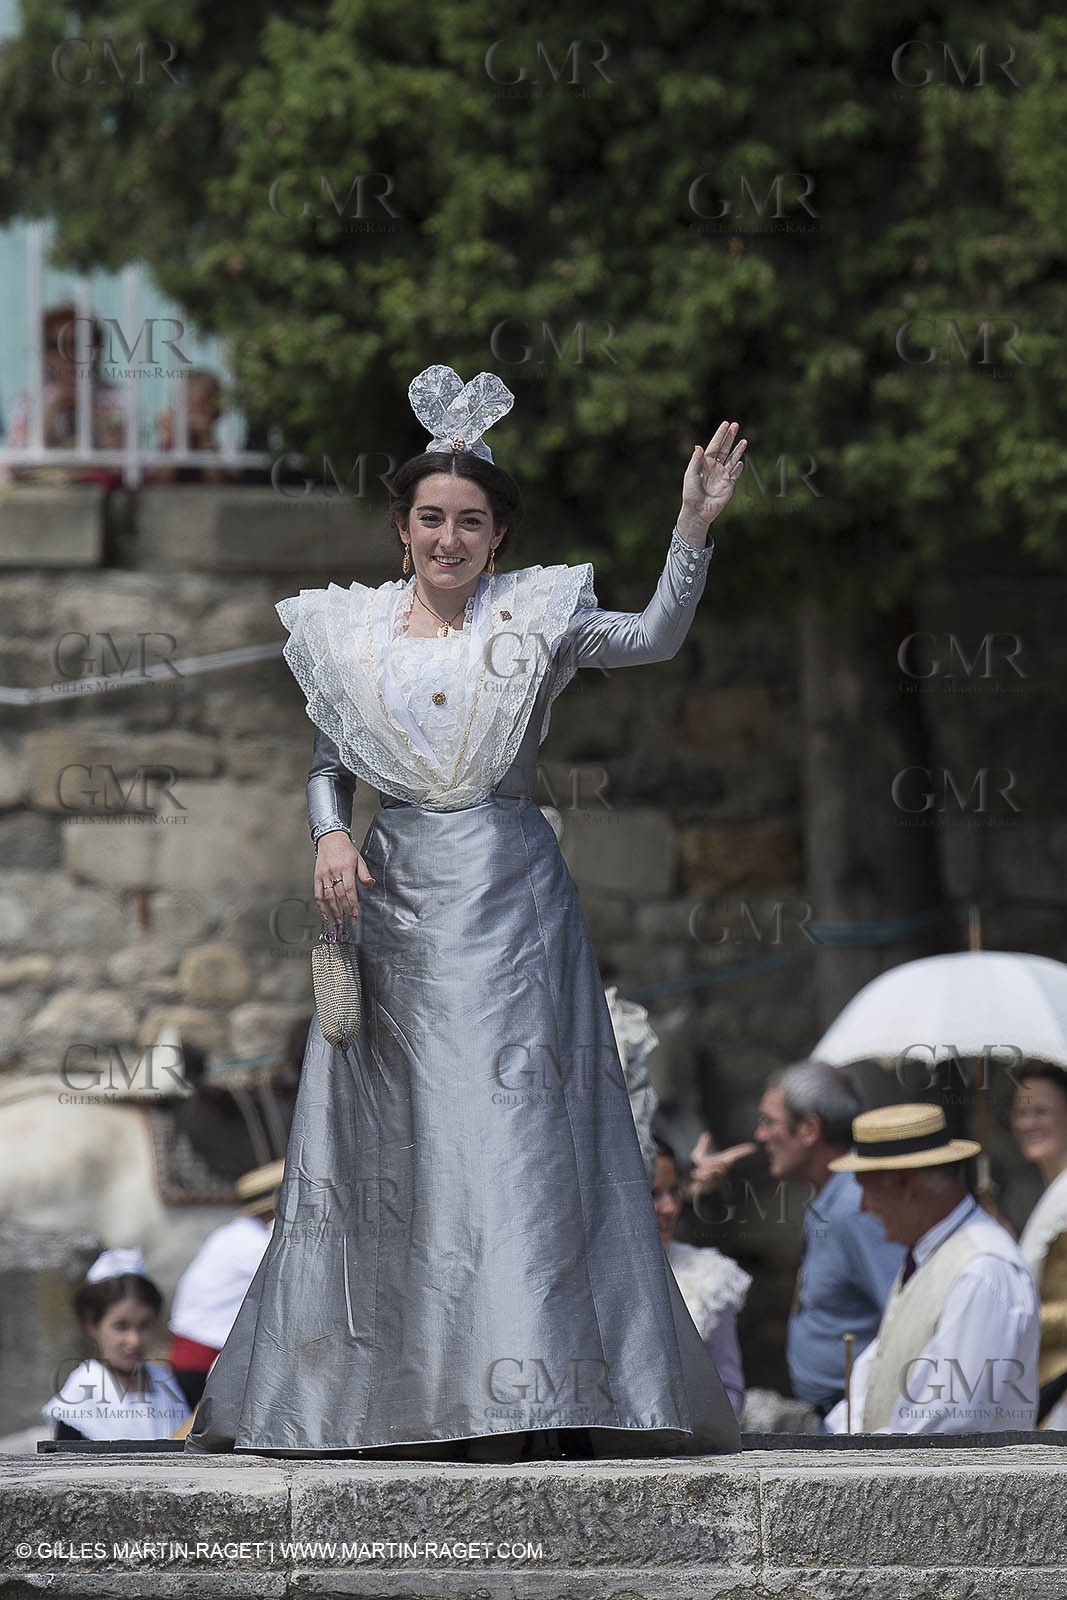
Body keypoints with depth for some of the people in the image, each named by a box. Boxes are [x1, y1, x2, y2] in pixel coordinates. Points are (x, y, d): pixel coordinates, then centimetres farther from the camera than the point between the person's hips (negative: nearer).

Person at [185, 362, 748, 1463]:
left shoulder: (533, 618, 1)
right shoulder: (350, 631, 8)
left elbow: (655, 638, -11)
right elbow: (326, 763, 16)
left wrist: (693, 525, -24)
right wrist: (330, 837, -4)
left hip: (509, 898, -2)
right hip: (394, 898, 2)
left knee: (511, 1124, -9)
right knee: (388, 1136, 3)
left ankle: (512, 1389, -9)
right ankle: (393, 1395, 9)